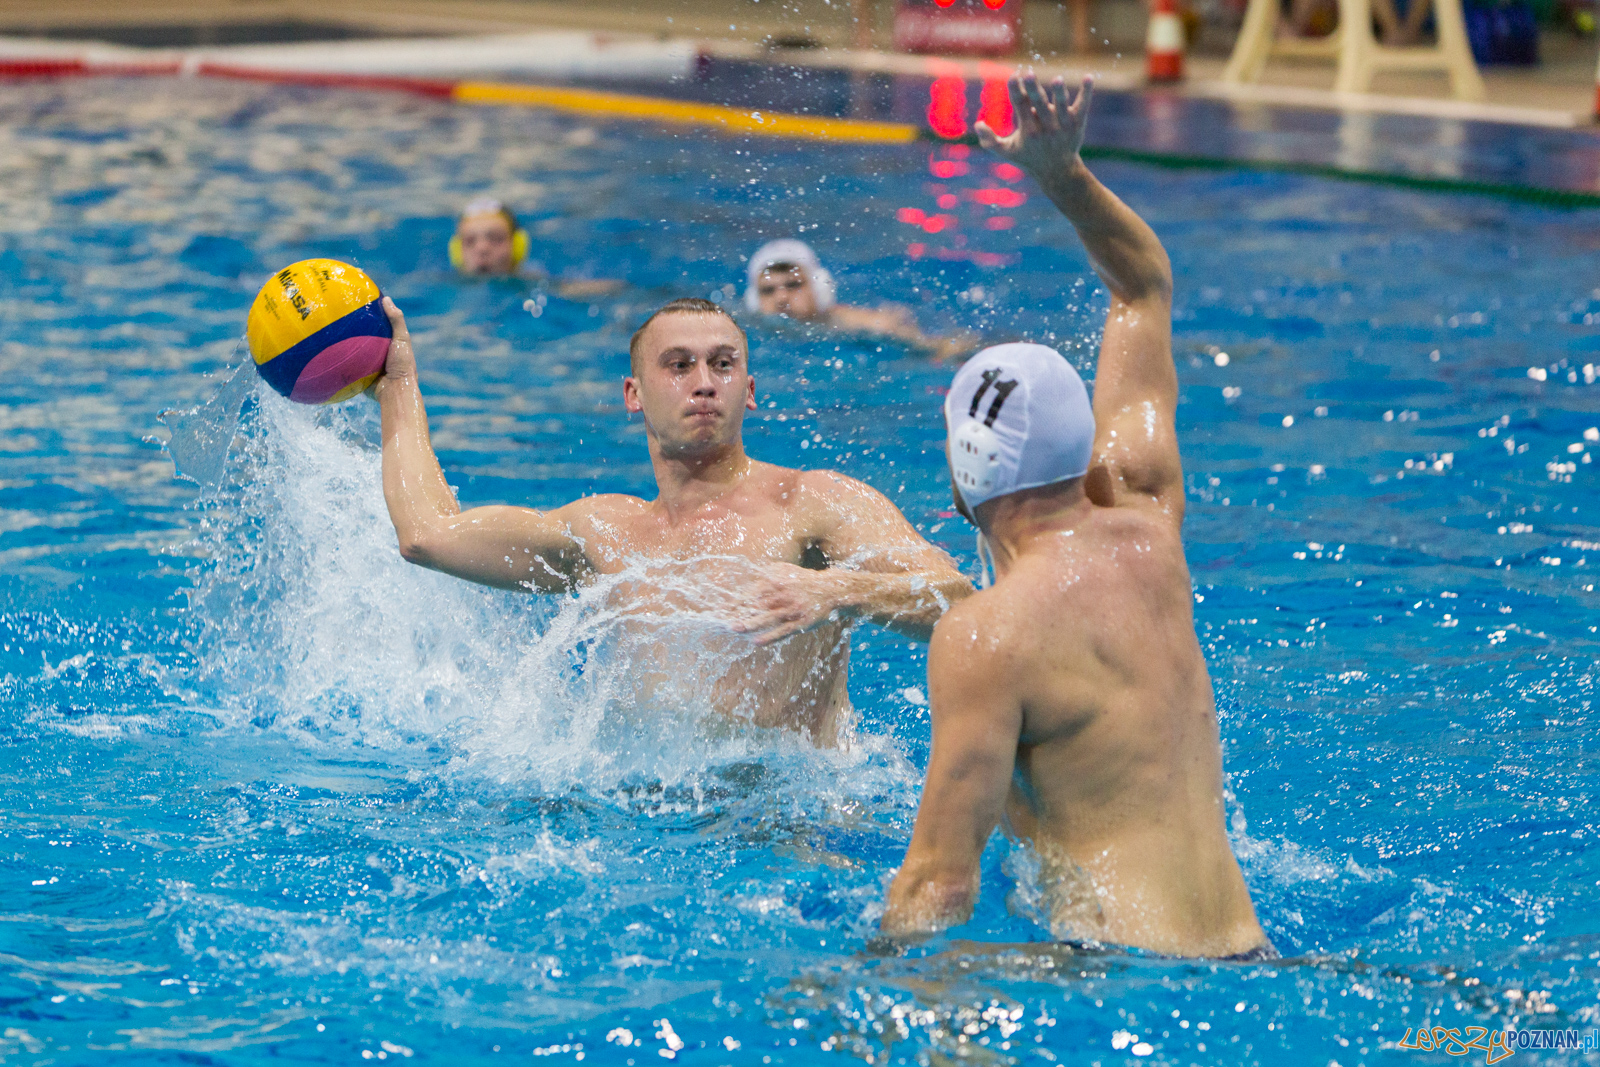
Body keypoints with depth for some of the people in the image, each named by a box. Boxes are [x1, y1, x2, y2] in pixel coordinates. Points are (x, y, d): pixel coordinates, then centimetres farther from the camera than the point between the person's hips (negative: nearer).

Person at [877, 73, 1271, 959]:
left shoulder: (986, 634, -11)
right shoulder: (1146, 534, 9)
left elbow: (940, 884, -13)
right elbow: (1145, 289, 25)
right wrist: (1064, 176, 17)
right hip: (1249, 958, 8)